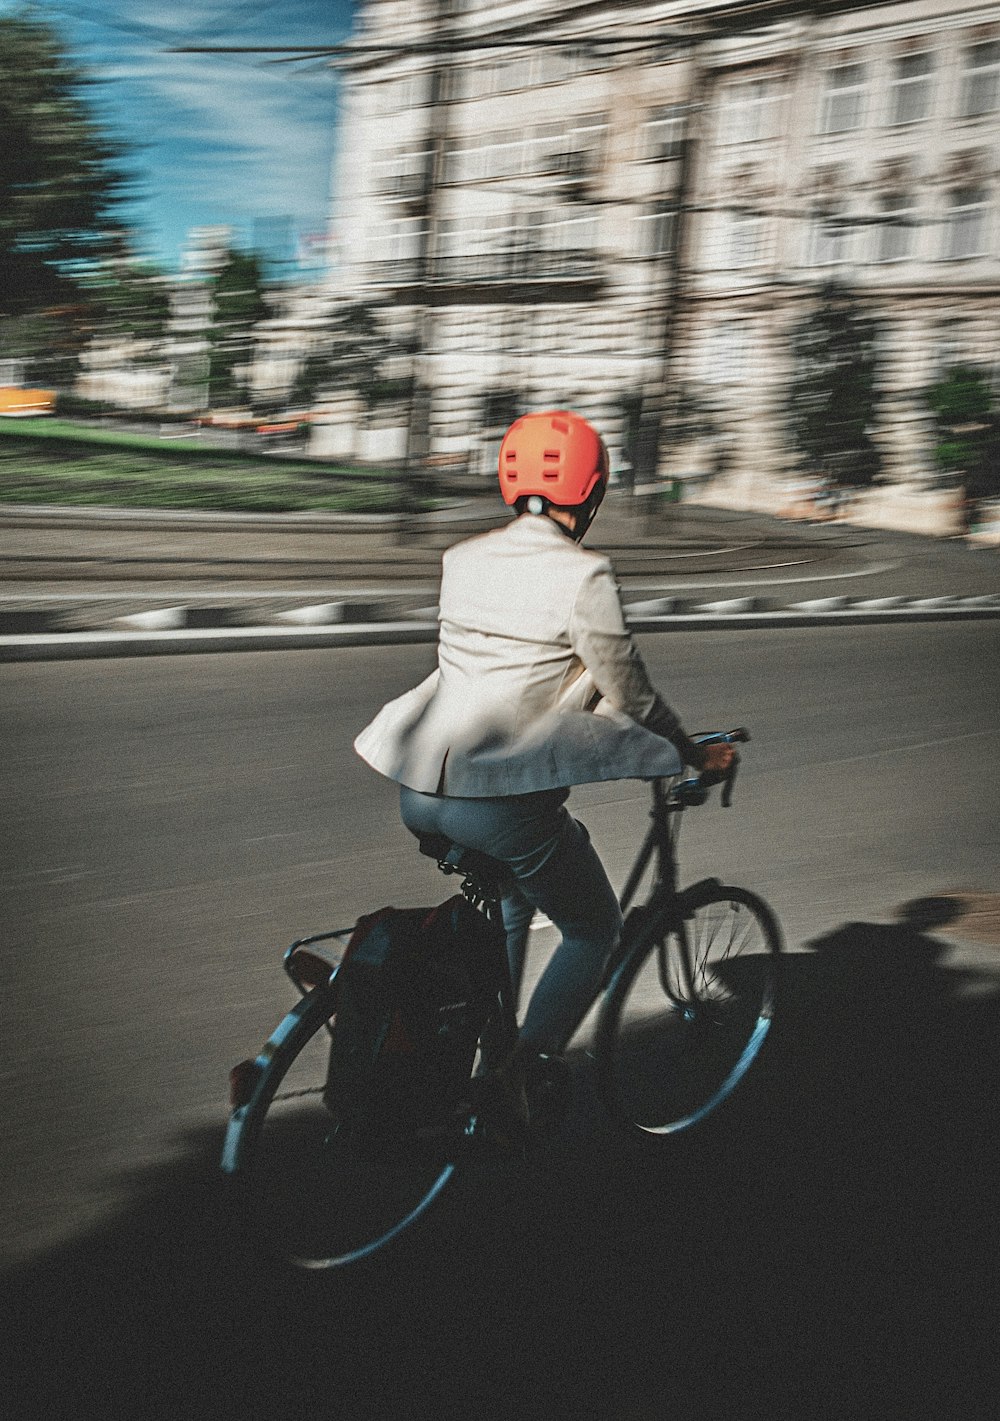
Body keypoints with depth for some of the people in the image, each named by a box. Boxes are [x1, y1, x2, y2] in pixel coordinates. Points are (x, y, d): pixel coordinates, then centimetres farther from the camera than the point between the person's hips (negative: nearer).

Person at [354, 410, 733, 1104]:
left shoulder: (463, 558, 11)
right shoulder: (584, 575, -8)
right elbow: (630, 693, -1)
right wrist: (694, 753, 15)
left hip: (419, 792, 7)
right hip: (505, 804, -7)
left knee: (513, 896, 35)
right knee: (595, 930, 17)